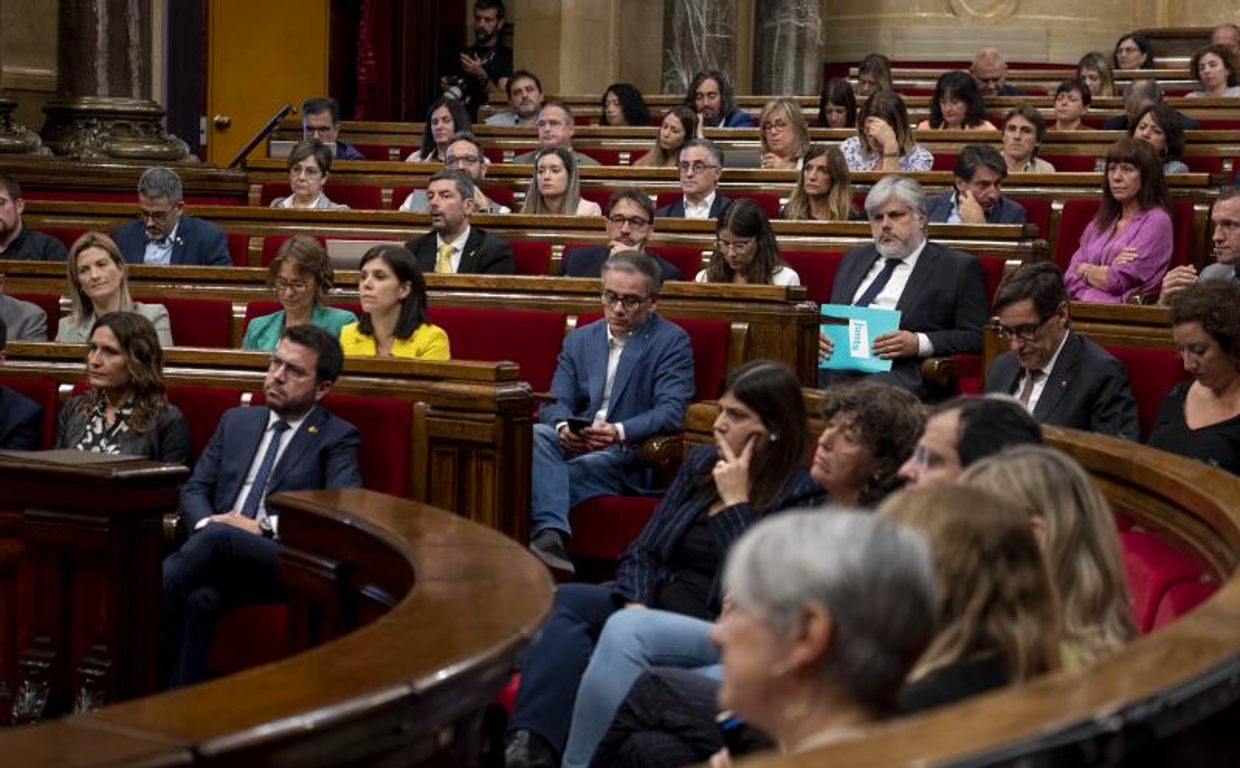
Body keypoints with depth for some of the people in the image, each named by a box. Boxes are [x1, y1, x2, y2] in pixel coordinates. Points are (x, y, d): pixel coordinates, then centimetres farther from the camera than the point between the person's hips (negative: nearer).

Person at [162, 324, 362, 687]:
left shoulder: (337, 438, 11)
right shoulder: (236, 421, 26)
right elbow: (194, 490, 20)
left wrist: (264, 527, -14)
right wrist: (205, 525, -5)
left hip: (286, 562, -4)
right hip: (220, 561, 4)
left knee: (218, 537, -37)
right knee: (198, 598, -35)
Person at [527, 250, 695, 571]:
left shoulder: (672, 342, 3)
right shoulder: (579, 340, 19)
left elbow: (672, 411, -9)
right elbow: (555, 403, 10)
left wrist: (620, 433, -28)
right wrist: (563, 427, -16)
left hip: (629, 457, -4)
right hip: (573, 446, 4)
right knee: (535, 434, -32)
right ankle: (549, 534, -44)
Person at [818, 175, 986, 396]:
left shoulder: (958, 268, 8)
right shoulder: (854, 259, 28)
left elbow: (976, 338, 1)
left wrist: (919, 344, -14)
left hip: (901, 370, -5)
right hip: (837, 364, 5)